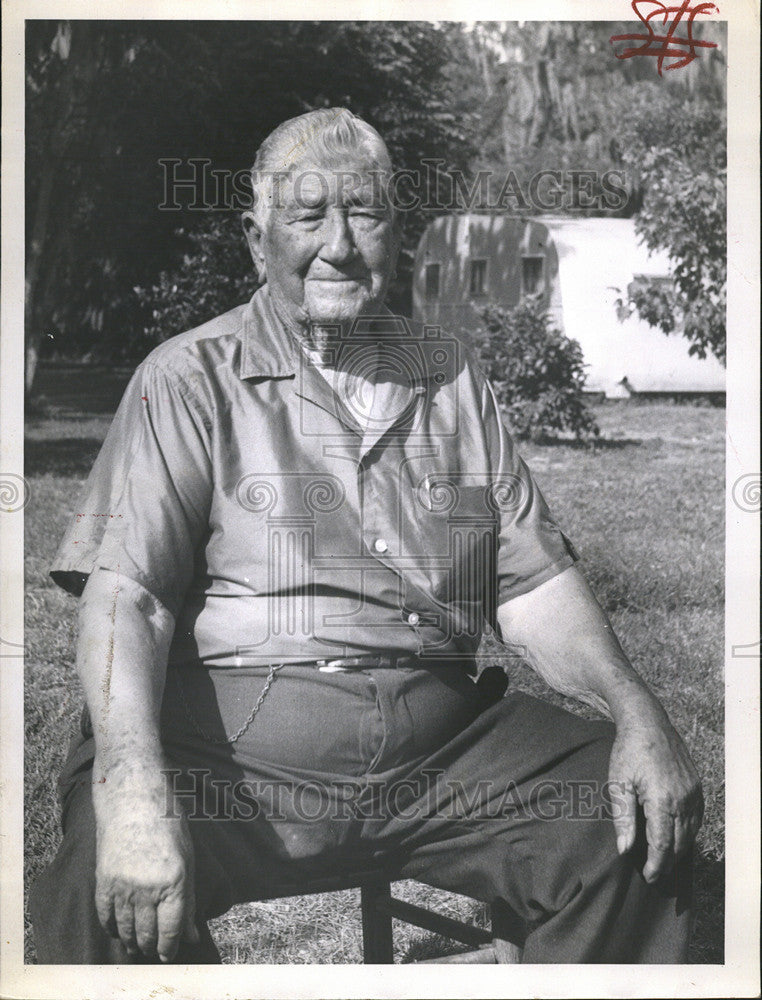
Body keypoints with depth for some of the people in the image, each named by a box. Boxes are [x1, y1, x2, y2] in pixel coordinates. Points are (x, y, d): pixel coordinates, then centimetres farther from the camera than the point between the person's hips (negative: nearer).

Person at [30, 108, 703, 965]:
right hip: (226, 748, -3)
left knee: (641, 830, -14)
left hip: (442, 748, 4)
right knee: (111, 888, -31)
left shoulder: (450, 376, 16)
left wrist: (636, 711, -5)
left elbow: (533, 581, 13)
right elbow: (123, 592, -10)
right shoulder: (191, 378, 2)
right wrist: (136, 793, -28)